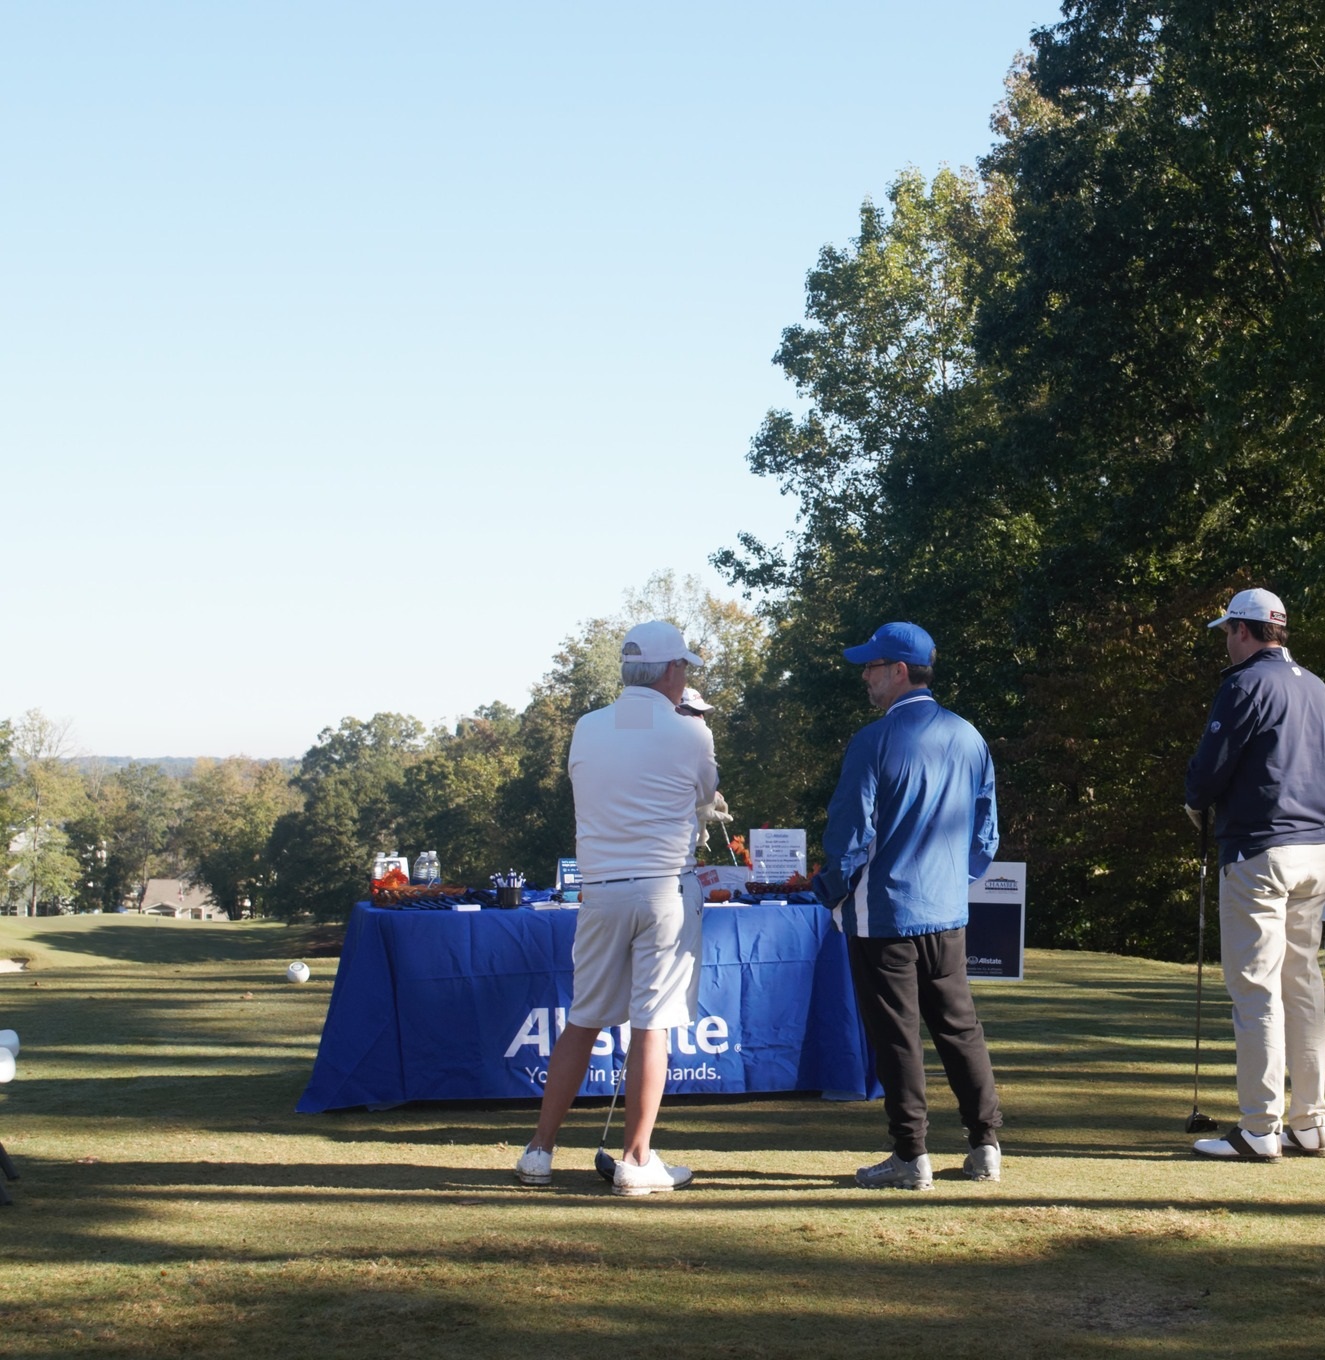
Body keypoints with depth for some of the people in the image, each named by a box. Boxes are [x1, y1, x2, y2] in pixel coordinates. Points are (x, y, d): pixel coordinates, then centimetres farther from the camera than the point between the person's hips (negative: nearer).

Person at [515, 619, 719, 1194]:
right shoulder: (690, 734, -5)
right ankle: (635, 1161, 2)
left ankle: (540, 1151, 13)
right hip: (665, 889, -4)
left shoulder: (586, 730, 5)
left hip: (600, 889, 4)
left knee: (581, 1023, 11)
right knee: (651, 1027, -1)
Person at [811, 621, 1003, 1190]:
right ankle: (986, 1145, 16)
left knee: (896, 1036, 1)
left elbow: (850, 836, -13)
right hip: (948, 914, 6)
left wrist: (828, 892, 2)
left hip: (883, 914, -6)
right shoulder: (968, 738, 5)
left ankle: (911, 1156, 4)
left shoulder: (874, 742, -15)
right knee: (959, 1027, 14)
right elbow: (985, 835, 11)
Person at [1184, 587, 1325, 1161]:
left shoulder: (1247, 684, -9)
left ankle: (1260, 1130, -7)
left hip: (1259, 851, -8)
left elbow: (1210, 766, -12)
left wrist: (1197, 806, 9)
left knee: (1255, 987, -6)